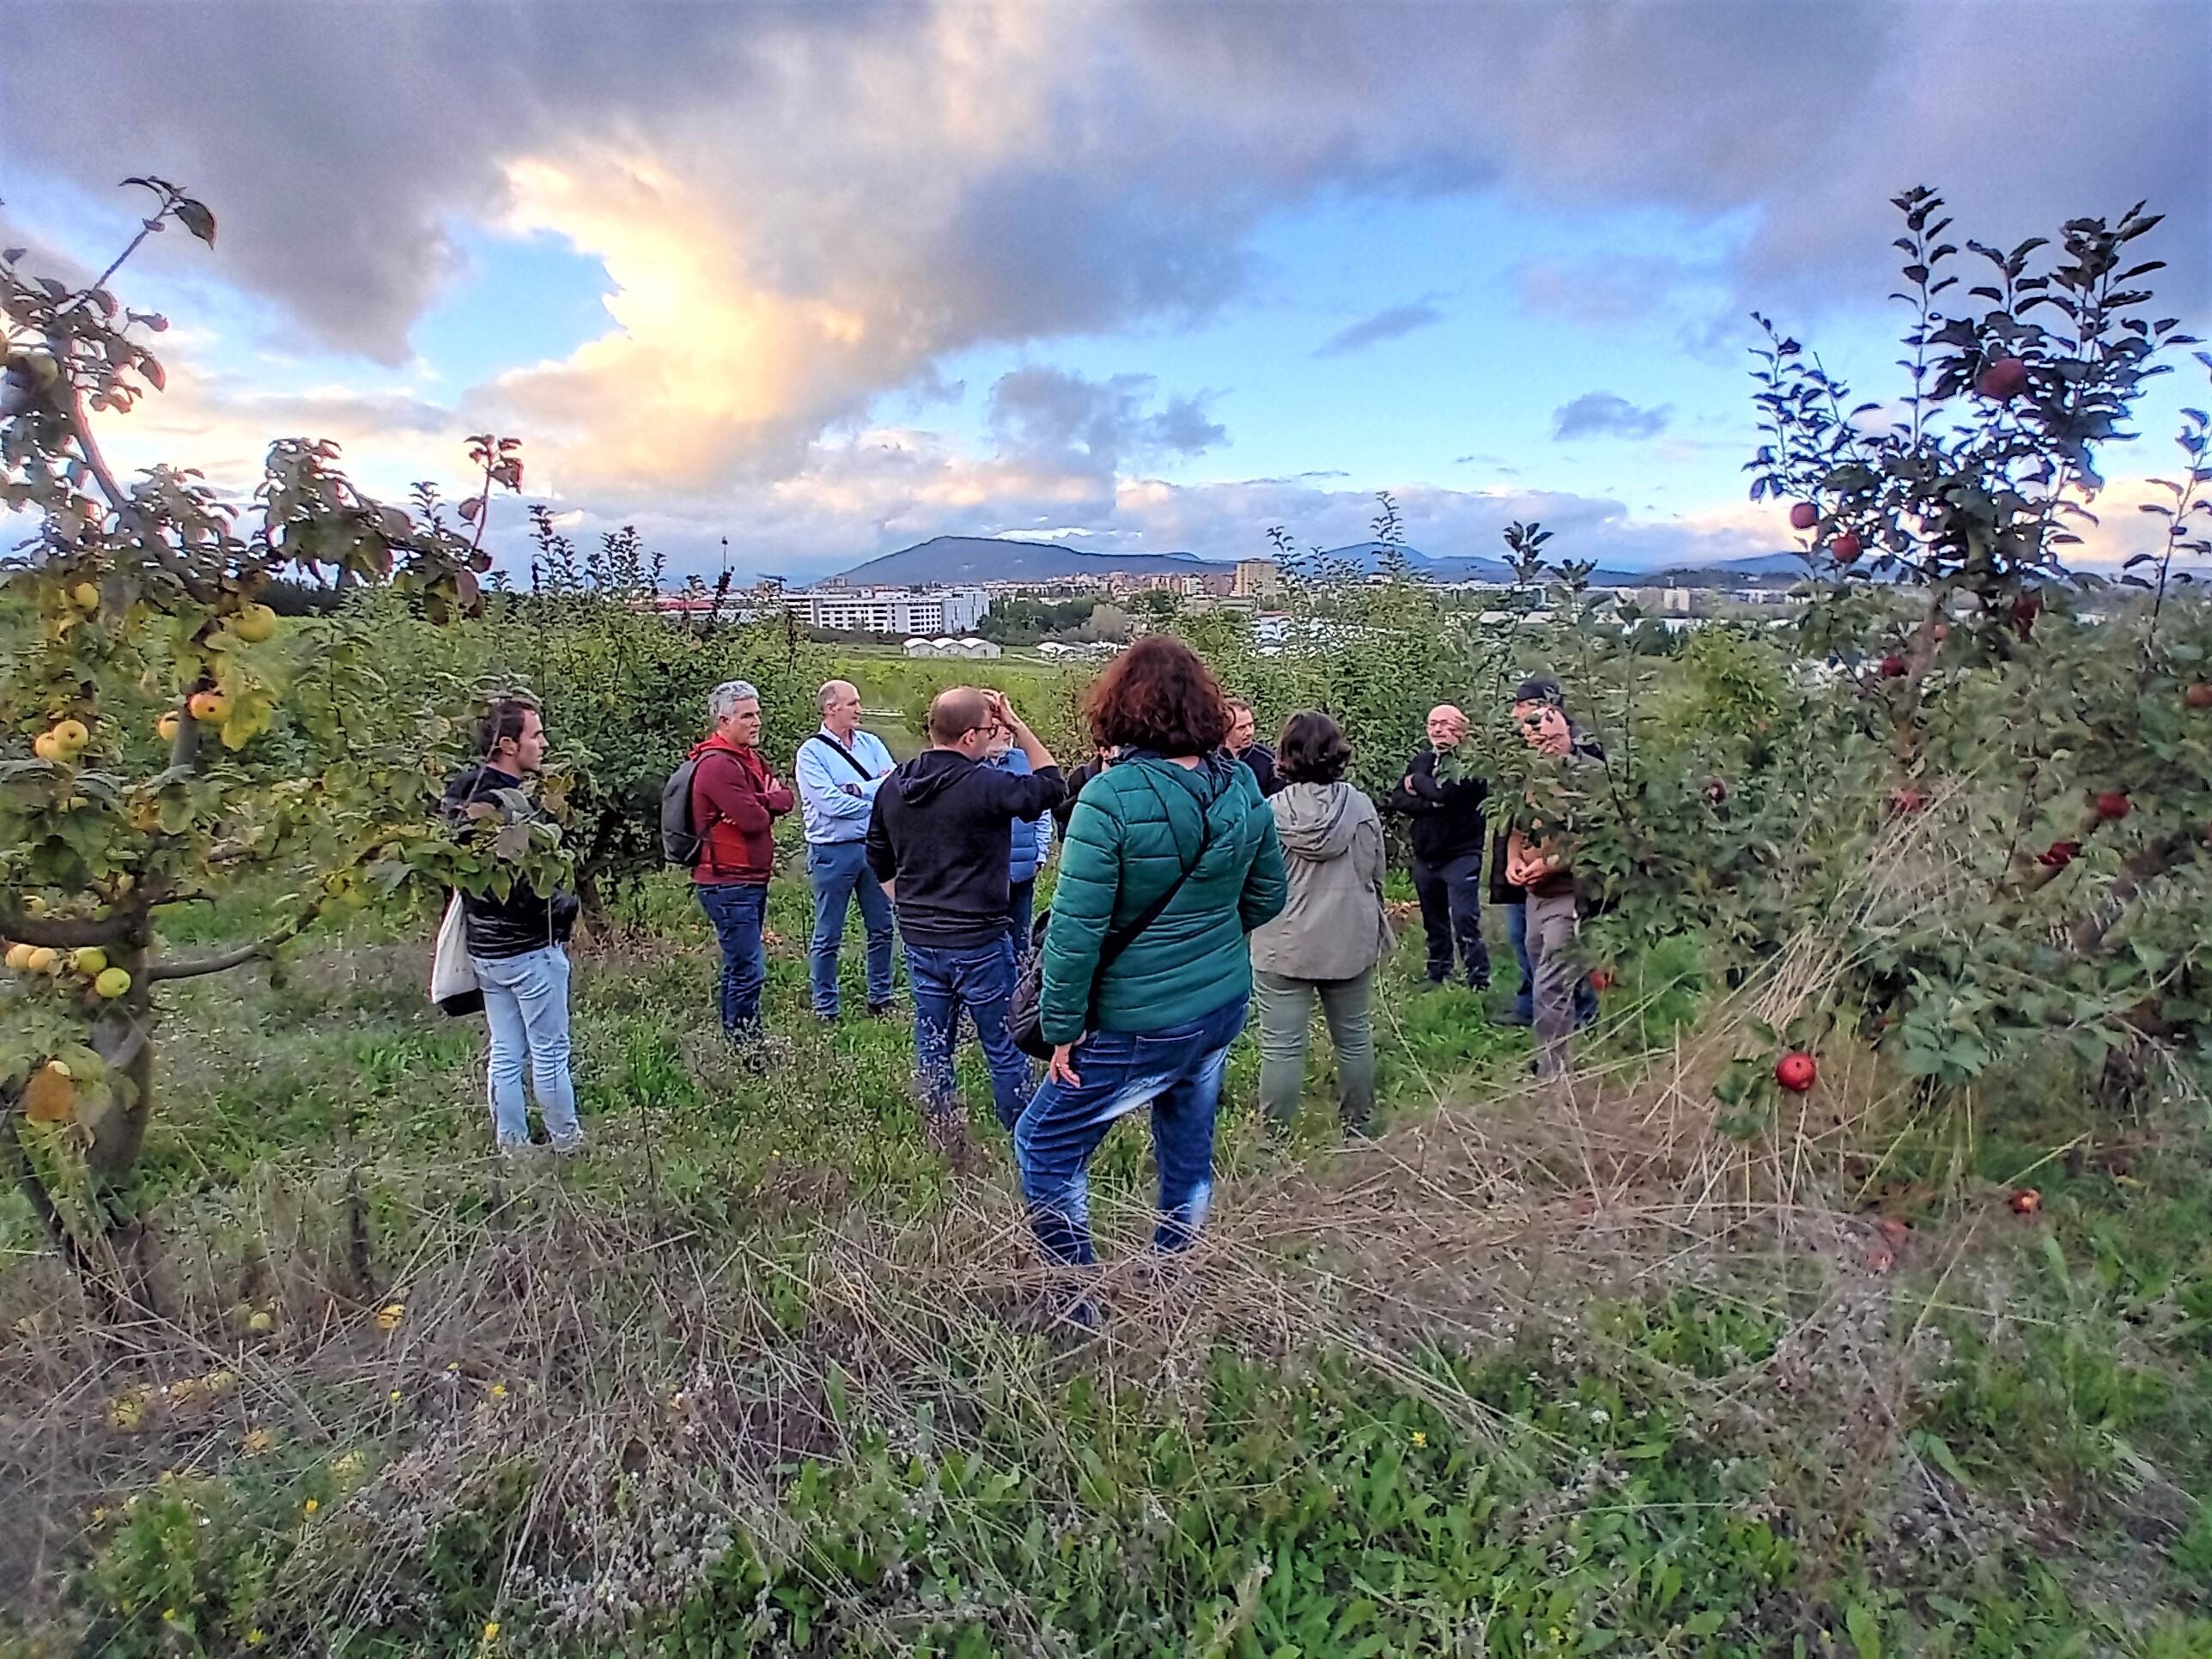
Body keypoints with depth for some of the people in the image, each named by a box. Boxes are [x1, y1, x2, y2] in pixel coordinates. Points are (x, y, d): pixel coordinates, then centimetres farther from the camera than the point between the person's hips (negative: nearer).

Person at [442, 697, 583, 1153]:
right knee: (549, 1051, 5)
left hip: (485, 946, 9)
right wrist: (565, 908, -9)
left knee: (505, 1053, 15)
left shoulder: (462, 796, 7)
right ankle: (567, 1142, 18)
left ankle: (511, 1146, 25)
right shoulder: (507, 803, -23)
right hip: (528, 948, -9)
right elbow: (525, 887, -25)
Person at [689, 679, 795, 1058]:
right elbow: (754, 819, -23)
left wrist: (763, 801, -12)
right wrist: (766, 804, -2)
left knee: (739, 967, 17)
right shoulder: (717, 764, -17)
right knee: (749, 970, -7)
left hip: (752, 880, 10)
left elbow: (785, 800, 8)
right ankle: (749, 1052, 1)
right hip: (729, 885, -10)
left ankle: (734, 1042, 28)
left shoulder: (750, 757, 14)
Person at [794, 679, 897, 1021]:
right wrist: (878, 798, -8)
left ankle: (880, 999, 27)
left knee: (881, 929, 12)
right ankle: (825, 1009, 18)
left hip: (874, 847, 5)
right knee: (828, 937, 6)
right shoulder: (811, 752, -7)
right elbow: (830, 803, -18)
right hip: (833, 852, -5)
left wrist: (855, 790, -16)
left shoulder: (871, 744, 7)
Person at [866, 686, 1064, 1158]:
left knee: (932, 1047, 15)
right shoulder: (984, 785, -20)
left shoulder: (892, 788, 2)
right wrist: (1017, 725, -4)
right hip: (978, 942, -6)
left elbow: (879, 862, 12)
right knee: (1005, 1048, 10)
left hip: (919, 941, 6)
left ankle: (946, 1149, 25)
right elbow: (1050, 784, -6)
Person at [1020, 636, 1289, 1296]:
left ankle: (1081, 1300, 21)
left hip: (1139, 1025, -7)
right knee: (1189, 1154, 23)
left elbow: (1076, 928, -22)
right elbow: (1268, 898, 8)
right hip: (1225, 1005, 7)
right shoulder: (1243, 788, -3)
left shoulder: (1111, 797, -22)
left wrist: (1061, 1028, -11)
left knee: (1044, 1144, 12)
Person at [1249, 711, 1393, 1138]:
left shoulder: (1271, 811, -12)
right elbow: (1376, 875, 6)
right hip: (1351, 942, 3)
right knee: (1354, 1038, 17)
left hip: (1283, 946, -3)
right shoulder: (1362, 807, -4)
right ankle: (1359, 1128, 31)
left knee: (1282, 1046, 3)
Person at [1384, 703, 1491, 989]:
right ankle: (1438, 976, 29)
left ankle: (1479, 982, -2)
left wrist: (1416, 781, -7)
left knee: (1465, 921, -10)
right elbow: (1397, 799, 2)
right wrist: (1429, 804, -14)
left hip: (1461, 854, -6)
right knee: (1434, 922, 17)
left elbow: (1445, 791, -25)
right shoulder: (1422, 758, 9)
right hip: (1425, 854, 6)